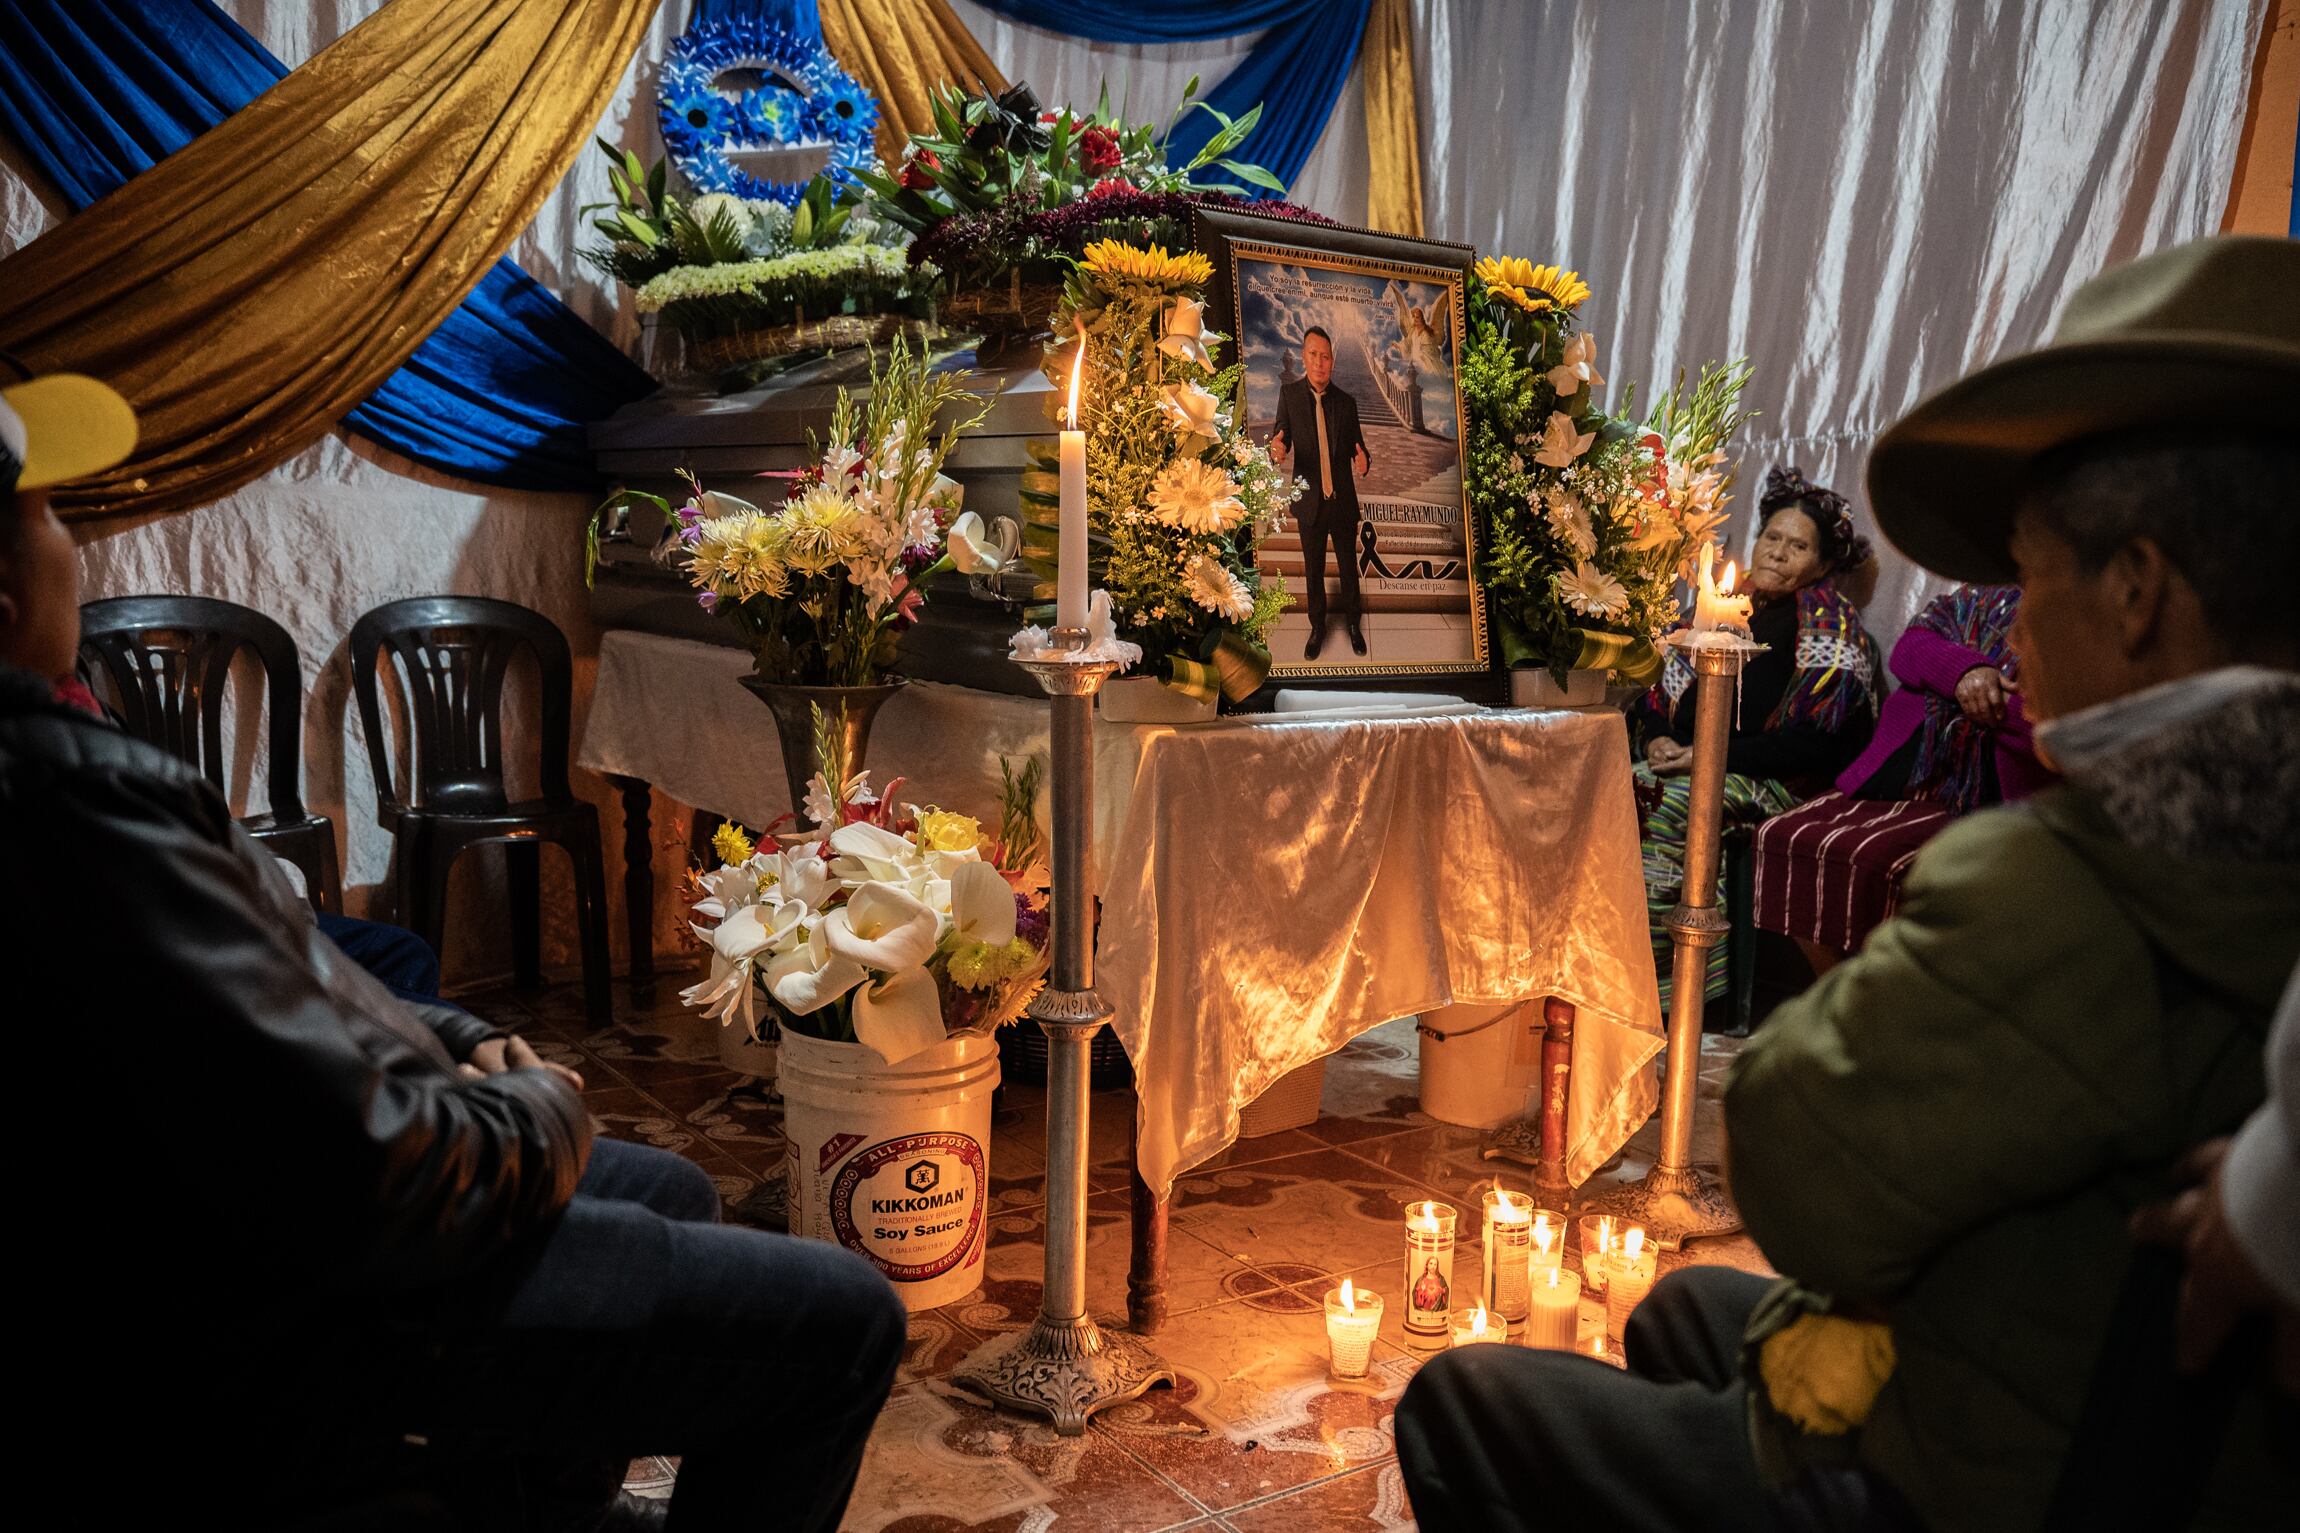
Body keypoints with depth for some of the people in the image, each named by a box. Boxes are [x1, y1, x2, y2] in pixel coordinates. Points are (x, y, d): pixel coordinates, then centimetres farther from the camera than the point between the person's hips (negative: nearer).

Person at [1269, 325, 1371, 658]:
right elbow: (1282, 432, -9)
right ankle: (1317, 627, 33)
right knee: (1314, 571, 15)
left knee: (1349, 568, 15)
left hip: (1344, 502, 0)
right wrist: (1279, 446, -35)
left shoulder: (1346, 401, -5)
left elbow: (1357, 445, 0)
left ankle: (1353, 622, 34)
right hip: (1310, 504, 0)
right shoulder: (1289, 393, -7)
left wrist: (1363, 461, -25)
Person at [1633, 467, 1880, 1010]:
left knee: (1668, 801, -33)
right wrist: (1659, 738, -2)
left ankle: (1658, 986, -28)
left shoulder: (1830, 625, -2)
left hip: (1775, 782, -6)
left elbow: (1812, 745, -12)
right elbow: (1666, 691, 21)